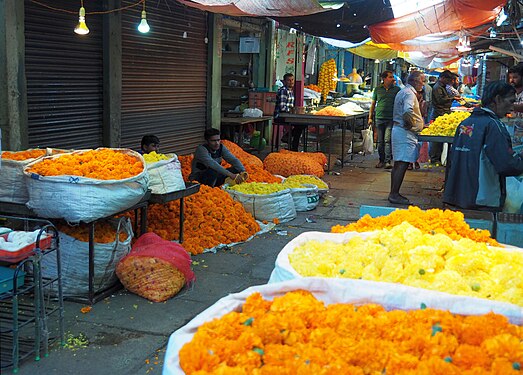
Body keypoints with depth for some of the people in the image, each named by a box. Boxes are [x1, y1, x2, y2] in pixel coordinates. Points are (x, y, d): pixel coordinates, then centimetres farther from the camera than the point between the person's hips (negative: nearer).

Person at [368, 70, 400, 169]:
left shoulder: (397, 89, 6)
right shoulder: (377, 89, 9)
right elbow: (373, 104, 13)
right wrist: (370, 117, 8)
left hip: (391, 119, -2)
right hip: (379, 118, 2)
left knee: (387, 140, -11)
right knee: (380, 141, 7)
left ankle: (388, 161, -10)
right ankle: (381, 160, 18)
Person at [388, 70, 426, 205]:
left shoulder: (403, 92, 19)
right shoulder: (409, 93, -15)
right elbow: (407, 111, -33)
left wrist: (420, 124, 23)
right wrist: (411, 124, -16)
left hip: (398, 129, 11)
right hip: (405, 133, -11)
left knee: (398, 164, 13)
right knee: (402, 164, -9)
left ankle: (393, 194, 19)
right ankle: (394, 195, -7)